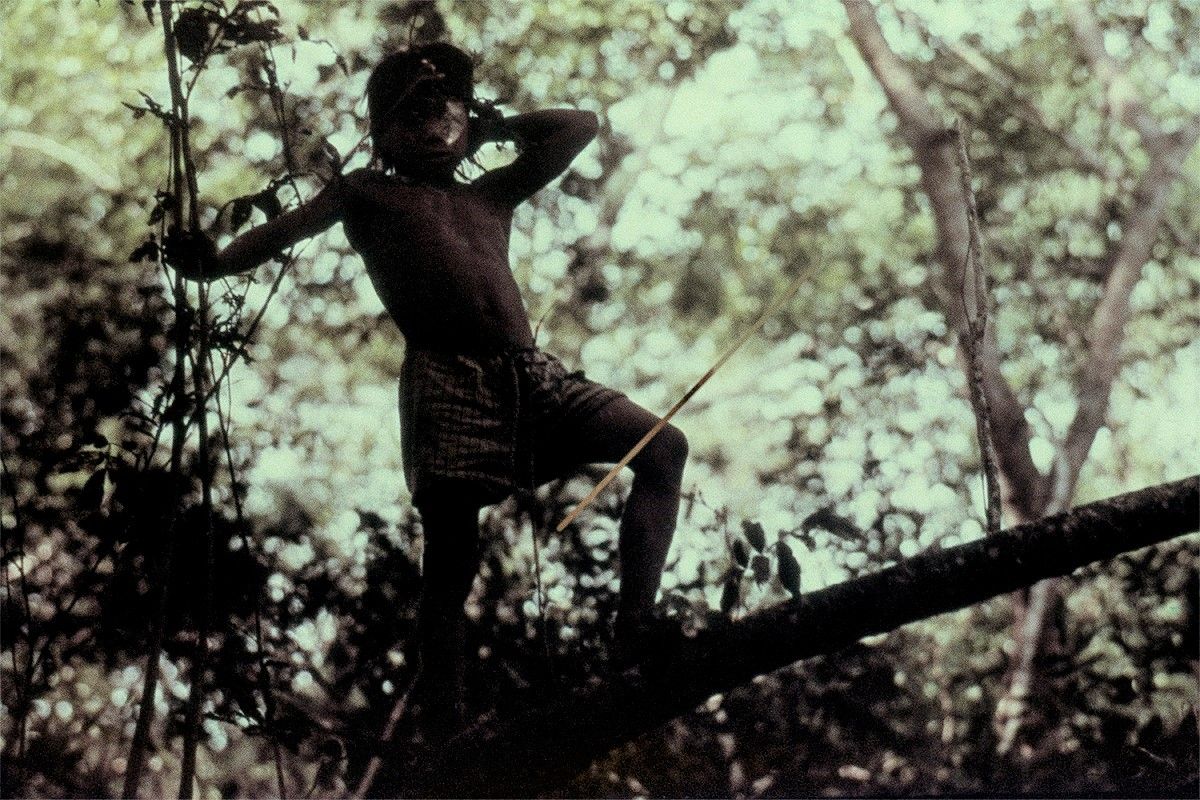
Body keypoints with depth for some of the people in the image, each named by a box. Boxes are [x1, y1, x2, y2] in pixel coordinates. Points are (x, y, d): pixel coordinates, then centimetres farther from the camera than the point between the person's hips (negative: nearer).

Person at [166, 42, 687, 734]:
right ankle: (454, 730, -6)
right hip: (447, 383, -5)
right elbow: (287, 228, 6)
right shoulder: (367, 193, 19)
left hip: (532, 376, 5)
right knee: (452, 562, -7)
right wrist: (217, 262, -12)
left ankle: (636, 625, -15)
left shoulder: (492, 194, 28)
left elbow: (580, 126, 35)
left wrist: (492, 126, 31)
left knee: (664, 447, -9)